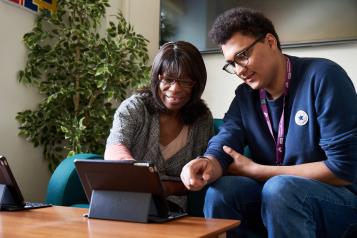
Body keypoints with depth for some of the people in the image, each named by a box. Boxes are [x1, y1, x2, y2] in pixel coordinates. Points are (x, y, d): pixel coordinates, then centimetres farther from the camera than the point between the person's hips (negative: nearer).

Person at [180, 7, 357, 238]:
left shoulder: (323, 77, -16)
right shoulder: (245, 95, 4)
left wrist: (256, 171, -16)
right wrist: (207, 166, -35)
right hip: (277, 194, 5)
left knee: (279, 188, -33)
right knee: (221, 190, -22)